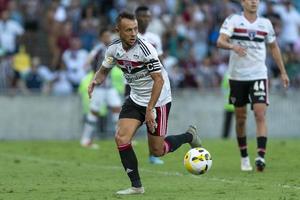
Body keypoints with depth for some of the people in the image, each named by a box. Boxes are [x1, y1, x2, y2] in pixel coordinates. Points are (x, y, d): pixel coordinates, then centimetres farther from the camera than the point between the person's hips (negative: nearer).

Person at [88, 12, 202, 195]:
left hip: (158, 101, -6)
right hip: (135, 99, 6)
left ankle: (189, 136, 31)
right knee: (121, 138, -13)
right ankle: (136, 186, -3)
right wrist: (96, 81, -12)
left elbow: (159, 80, -25)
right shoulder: (114, 49, -7)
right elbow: (104, 70, 11)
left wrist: (150, 109, -28)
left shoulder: (145, 49, -26)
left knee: (157, 151, 2)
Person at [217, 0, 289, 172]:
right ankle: (244, 157, 24)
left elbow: (274, 47, 19)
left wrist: (283, 72, 18)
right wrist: (233, 46, -37)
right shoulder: (233, 20, -3)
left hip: (259, 75, 1)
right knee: (241, 118, 9)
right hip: (237, 76, -1)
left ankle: (261, 157, -21)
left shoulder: (265, 24, 6)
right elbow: (220, 41, -16)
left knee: (260, 114, -15)